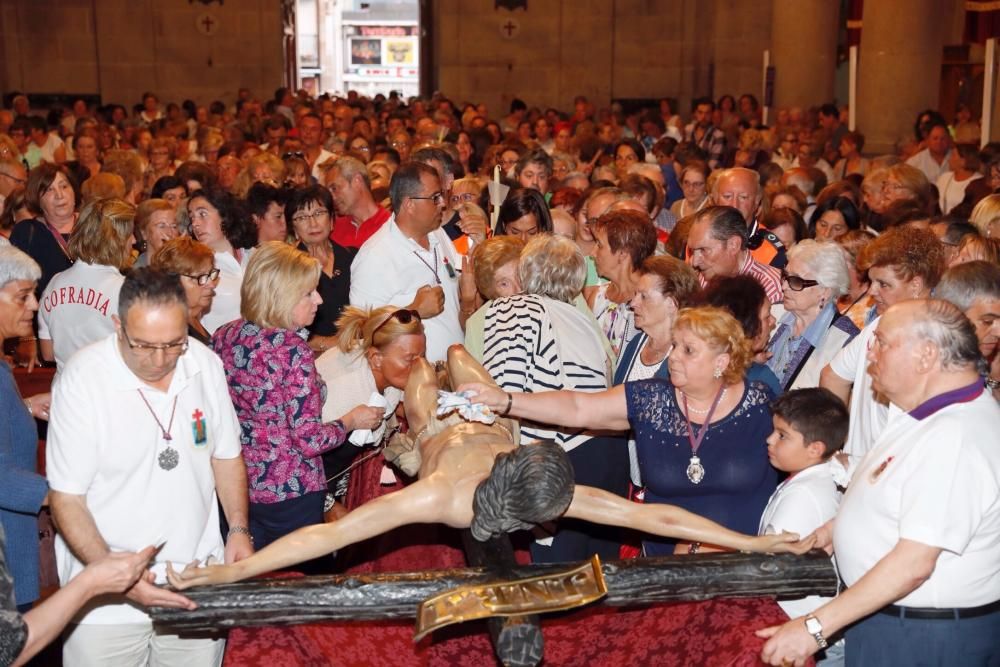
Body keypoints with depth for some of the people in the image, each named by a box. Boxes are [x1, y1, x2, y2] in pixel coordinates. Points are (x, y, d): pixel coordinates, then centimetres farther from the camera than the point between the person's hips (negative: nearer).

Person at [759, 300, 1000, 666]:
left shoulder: (955, 439, -28)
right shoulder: (926, 411, 6)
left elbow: (913, 564, -29)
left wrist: (816, 627, -27)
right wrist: (826, 532, 9)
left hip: (923, 637, -9)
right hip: (883, 611, 9)